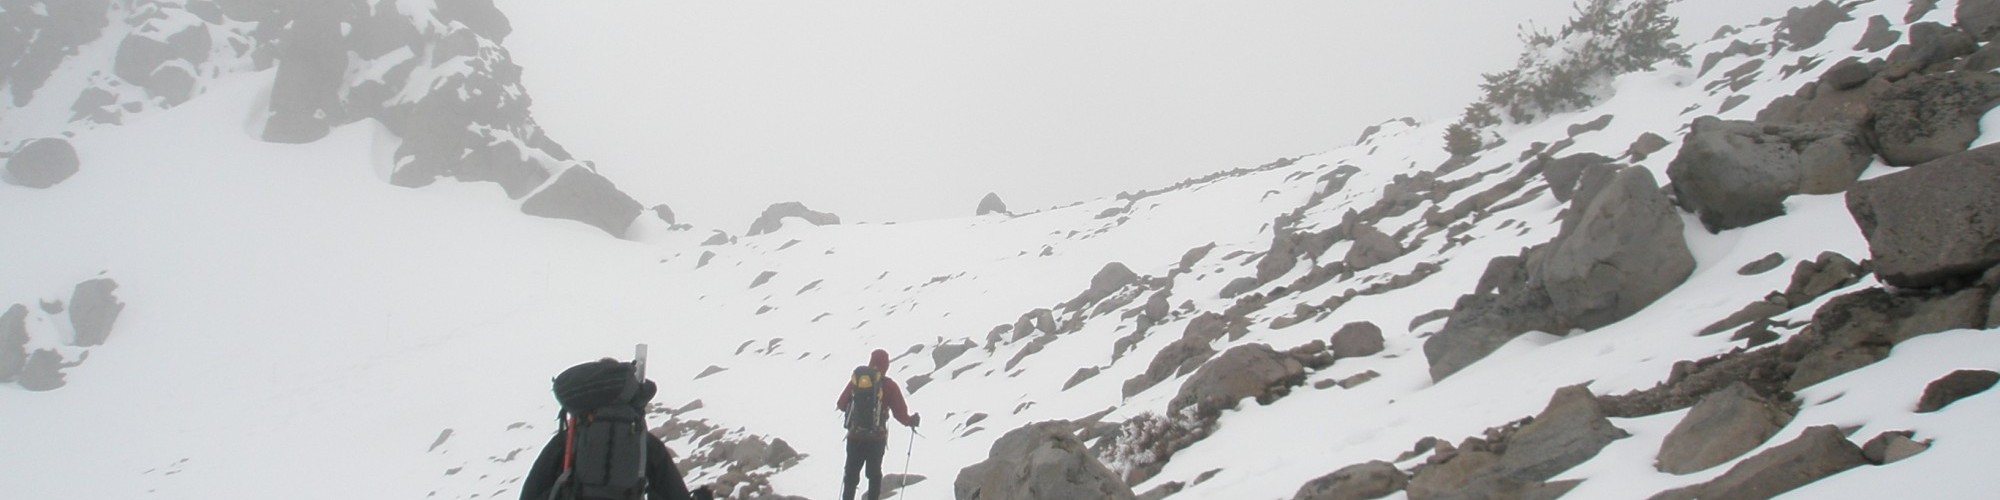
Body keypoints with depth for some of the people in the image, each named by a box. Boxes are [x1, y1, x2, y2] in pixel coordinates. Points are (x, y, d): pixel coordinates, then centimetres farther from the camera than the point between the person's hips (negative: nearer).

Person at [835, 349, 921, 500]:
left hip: (855, 436, 2)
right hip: (877, 438, -1)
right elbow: (900, 413, -7)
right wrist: (912, 421, 13)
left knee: (851, 474, 13)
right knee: (874, 474, 15)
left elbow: (841, 405, 6)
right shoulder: (889, 385, -7)